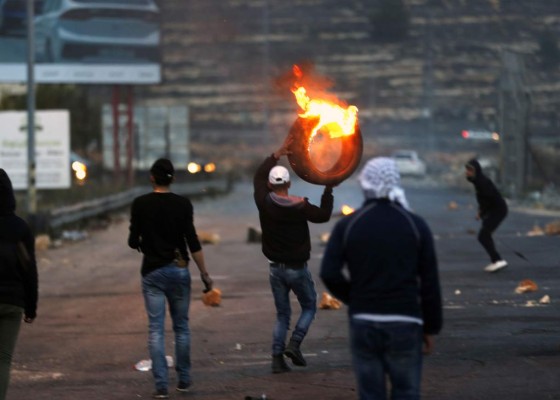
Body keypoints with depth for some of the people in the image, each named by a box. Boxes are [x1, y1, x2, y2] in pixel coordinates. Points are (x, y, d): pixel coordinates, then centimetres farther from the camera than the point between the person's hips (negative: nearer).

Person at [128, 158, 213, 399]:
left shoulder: (140, 204, -4)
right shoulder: (183, 204, -4)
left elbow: (133, 242, -1)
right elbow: (193, 243, -8)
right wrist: (204, 274, -4)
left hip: (152, 271, 0)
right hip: (178, 270, 0)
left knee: (156, 330, 0)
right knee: (181, 327, 14)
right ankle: (183, 379, 20)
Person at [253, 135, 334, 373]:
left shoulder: (265, 203, -7)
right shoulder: (300, 207, -16)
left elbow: (258, 177, 9)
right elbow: (324, 215, 0)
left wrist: (278, 154, 10)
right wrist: (328, 190, 9)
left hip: (276, 268, 4)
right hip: (297, 269, -3)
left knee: (282, 315, 13)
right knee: (309, 307, 15)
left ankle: (277, 358, 4)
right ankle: (294, 344, -5)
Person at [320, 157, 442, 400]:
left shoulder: (347, 225, 0)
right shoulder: (415, 225, -1)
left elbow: (329, 273, -9)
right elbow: (430, 282, -2)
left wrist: (353, 299, 8)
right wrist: (431, 328, 6)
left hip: (363, 323, 1)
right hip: (405, 322, -1)